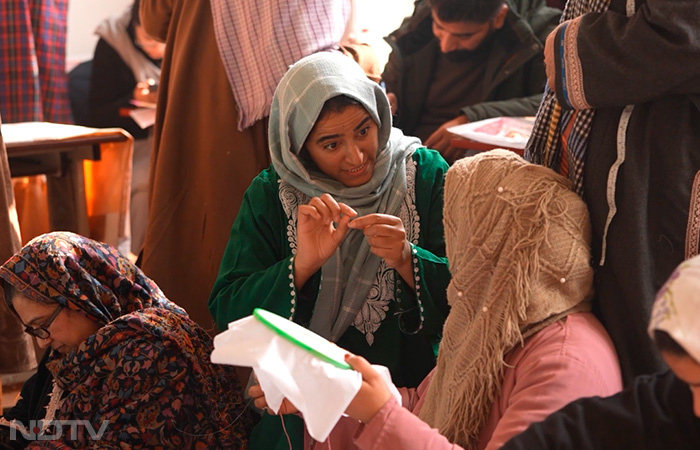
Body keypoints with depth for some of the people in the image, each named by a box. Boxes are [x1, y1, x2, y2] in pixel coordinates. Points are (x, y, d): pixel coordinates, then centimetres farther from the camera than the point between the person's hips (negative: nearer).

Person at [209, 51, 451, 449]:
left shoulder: (427, 175, -1)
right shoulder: (270, 196, 0)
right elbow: (226, 309, -6)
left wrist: (406, 260, -22)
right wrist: (302, 265, -21)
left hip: (411, 384, 0)